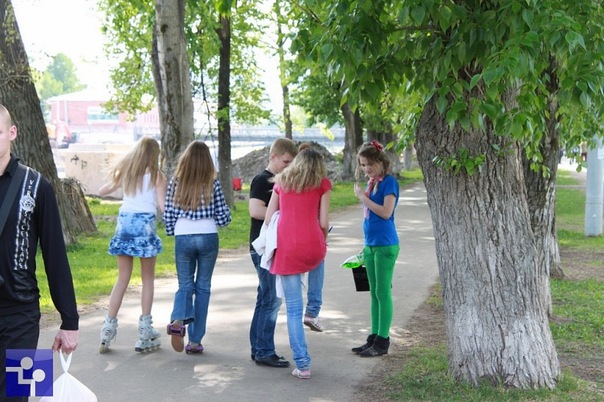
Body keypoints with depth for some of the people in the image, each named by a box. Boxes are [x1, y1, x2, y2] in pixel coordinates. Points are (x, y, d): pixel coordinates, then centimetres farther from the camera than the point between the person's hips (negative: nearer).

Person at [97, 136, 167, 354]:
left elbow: (102, 191, 20)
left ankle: (109, 327, 8)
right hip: (145, 224, -4)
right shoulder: (156, 175, -1)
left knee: (122, 279, 12)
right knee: (148, 279, 7)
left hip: (124, 222, 4)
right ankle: (145, 334, 8)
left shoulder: (125, 172, 11)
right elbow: (162, 206, -9)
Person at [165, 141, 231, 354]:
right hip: (208, 237, -1)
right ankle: (195, 341, 10)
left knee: (185, 284, 14)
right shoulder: (212, 184, -4)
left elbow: (168, 214, 3)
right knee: (203, 286, 9)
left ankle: (178, 320, -17)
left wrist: (172, 232, 19)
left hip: (183, 238, 1)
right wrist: (226, 211, 20)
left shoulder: (175, 182, -1)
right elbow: (223, 218, -1)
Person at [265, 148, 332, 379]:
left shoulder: (281, 181, 15)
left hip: (286, 248, 1)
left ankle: (303, 365, 6)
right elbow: (323, 223, 1)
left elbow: (268, 218, 13)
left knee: (293, 308, 7)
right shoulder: (323, 183, 8)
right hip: (312, 245, -1)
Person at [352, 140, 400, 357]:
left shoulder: (389, 182, -11)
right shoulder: (372, 183, 13)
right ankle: (374, 338, 20)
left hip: (385, 245, -8)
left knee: (383, 292, -2)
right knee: (374, 293, 12)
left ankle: (382, 341, 5)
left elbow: (386, 212, -21)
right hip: (371, 245, 8)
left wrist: (363, 197, -15)